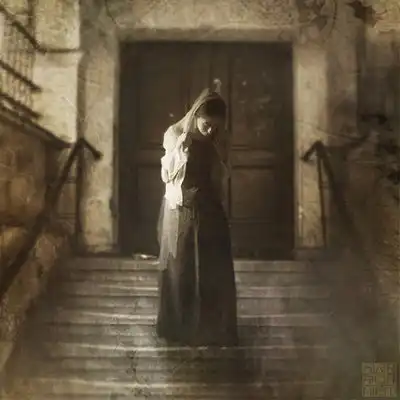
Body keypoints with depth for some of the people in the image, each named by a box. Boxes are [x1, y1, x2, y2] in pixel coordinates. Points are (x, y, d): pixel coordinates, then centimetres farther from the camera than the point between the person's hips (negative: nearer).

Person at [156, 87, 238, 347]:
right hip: (180, 211, -2)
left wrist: (215, 152, -7)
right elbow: (167, 175, -7)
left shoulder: (218, 141, 0)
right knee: (179, 271, 6)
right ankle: (178, 328, 22)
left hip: (210, 212, 2)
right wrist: (180, 148, -17)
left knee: (215, 273, 4)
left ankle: (215, 329, 19)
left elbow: (222, 178, 6)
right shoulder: (174, 135, -8)